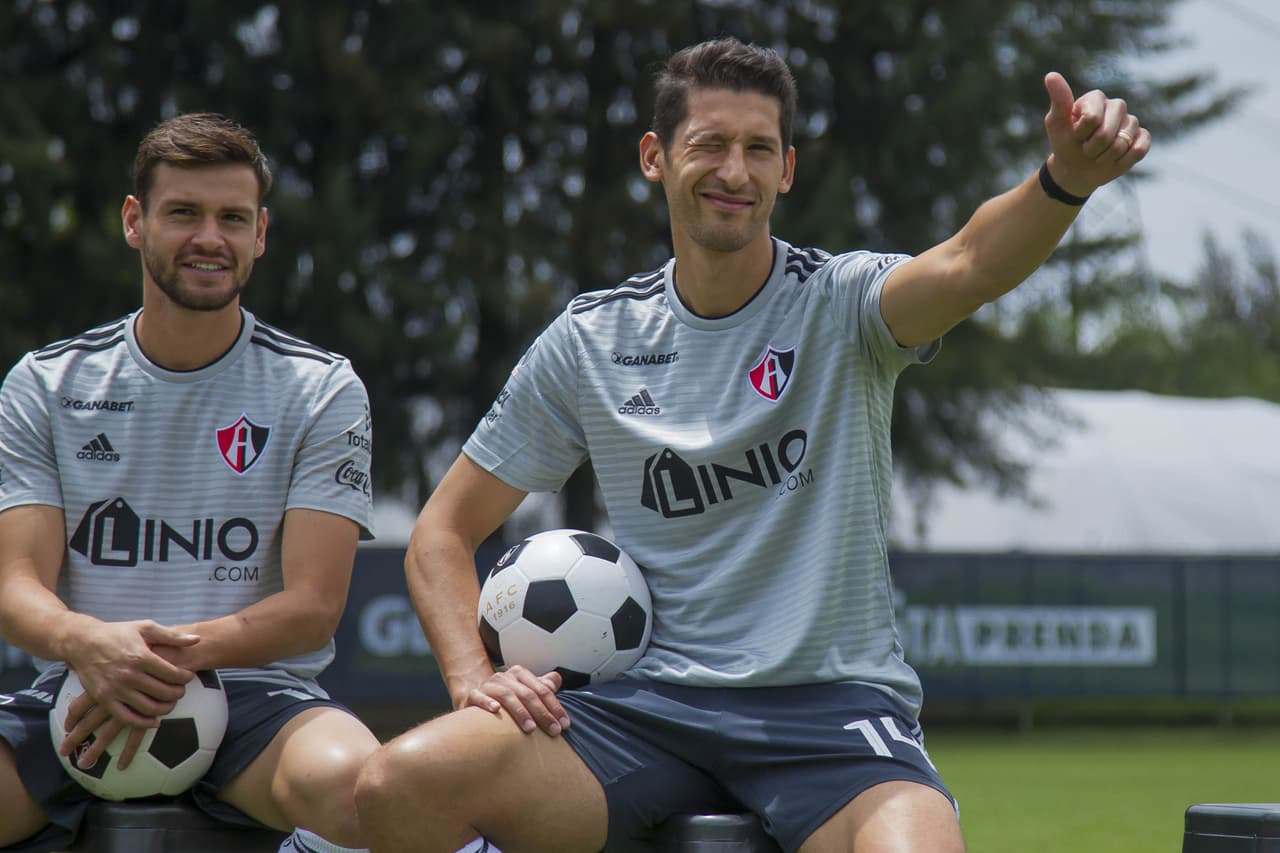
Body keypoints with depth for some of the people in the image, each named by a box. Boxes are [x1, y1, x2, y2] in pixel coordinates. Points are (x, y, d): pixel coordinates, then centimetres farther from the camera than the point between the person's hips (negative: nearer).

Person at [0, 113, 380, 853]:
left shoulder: (323, 389, 6)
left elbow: (313, 605, -2)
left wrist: (185, 652, -22)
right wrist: (90, 643, -23)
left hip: (257, 693, -1)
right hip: (78, 705, 1)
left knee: (349, 781, -36)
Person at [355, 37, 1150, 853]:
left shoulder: (839, 303, 1)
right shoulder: (588, 341, 9)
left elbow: (968, 266, -23)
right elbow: (443, 533, 15)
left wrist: (1067, 180, -45)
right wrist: (476, 679, -3)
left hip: (835, 703, -2)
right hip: (650, 703, 2)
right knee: (399, 784, -23)